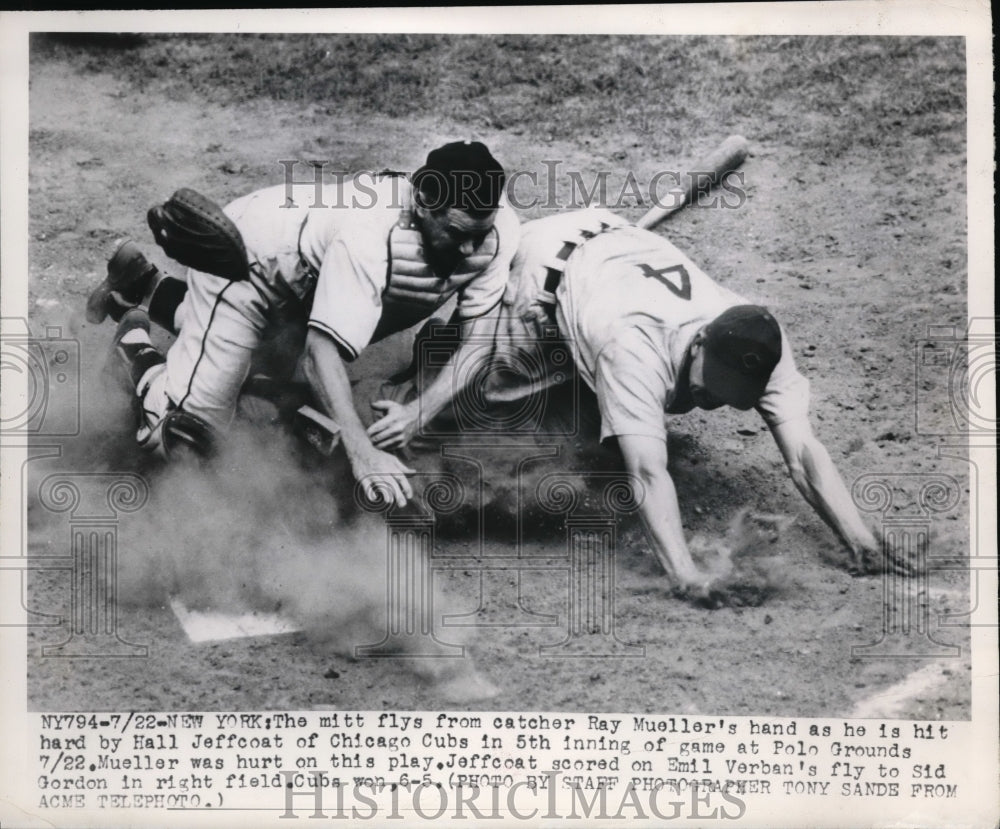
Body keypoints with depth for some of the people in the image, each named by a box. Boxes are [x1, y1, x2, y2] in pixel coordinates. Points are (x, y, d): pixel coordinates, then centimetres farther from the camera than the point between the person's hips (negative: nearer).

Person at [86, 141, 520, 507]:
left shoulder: (495, 227, -26)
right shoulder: (370, 235, -43)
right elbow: (321, 350, -48)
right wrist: (361, 453, -57)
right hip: (247, 257, -7)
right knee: (180, 430, -9)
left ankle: (146, 287, 39)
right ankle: (134, 339, 17)